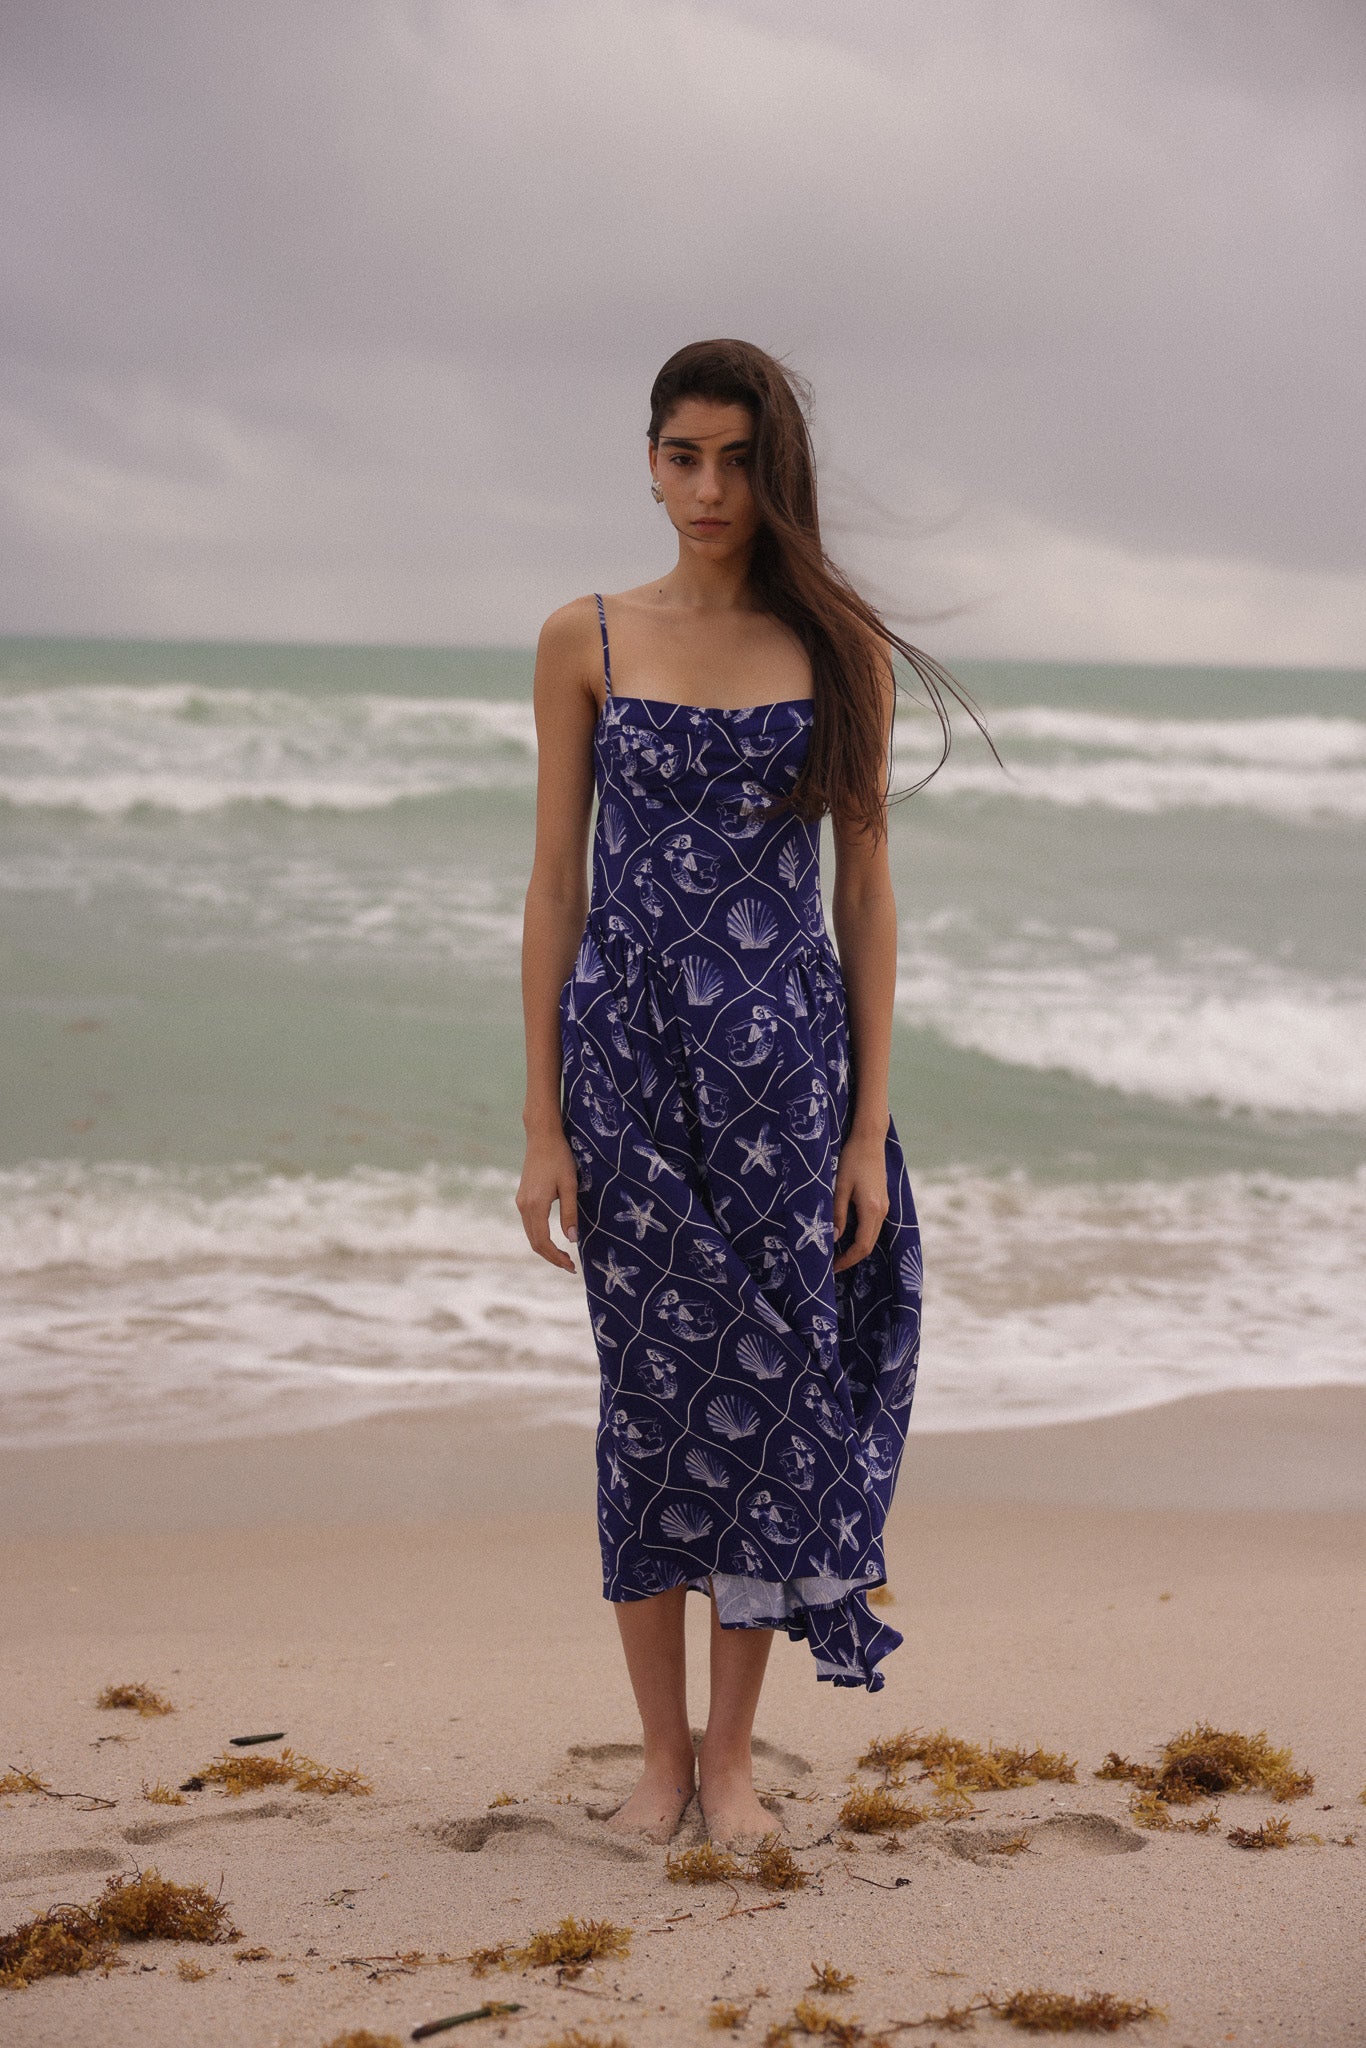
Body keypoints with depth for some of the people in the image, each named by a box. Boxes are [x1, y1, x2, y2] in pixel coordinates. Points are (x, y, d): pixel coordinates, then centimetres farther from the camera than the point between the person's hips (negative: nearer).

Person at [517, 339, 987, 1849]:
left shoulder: (841, 650, 4)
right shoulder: (586, 641, 3)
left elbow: (866, 892, 5)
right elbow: (555, 886, 3)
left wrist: (870, 1124, 0)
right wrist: (542, 1123, -2)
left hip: (784, 1058, 0)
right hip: (629, 1057, 0)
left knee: (767, 1385, 2)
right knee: (652, 1387, 3)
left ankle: (732, 1755, 16)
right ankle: (660, 1752, 16)